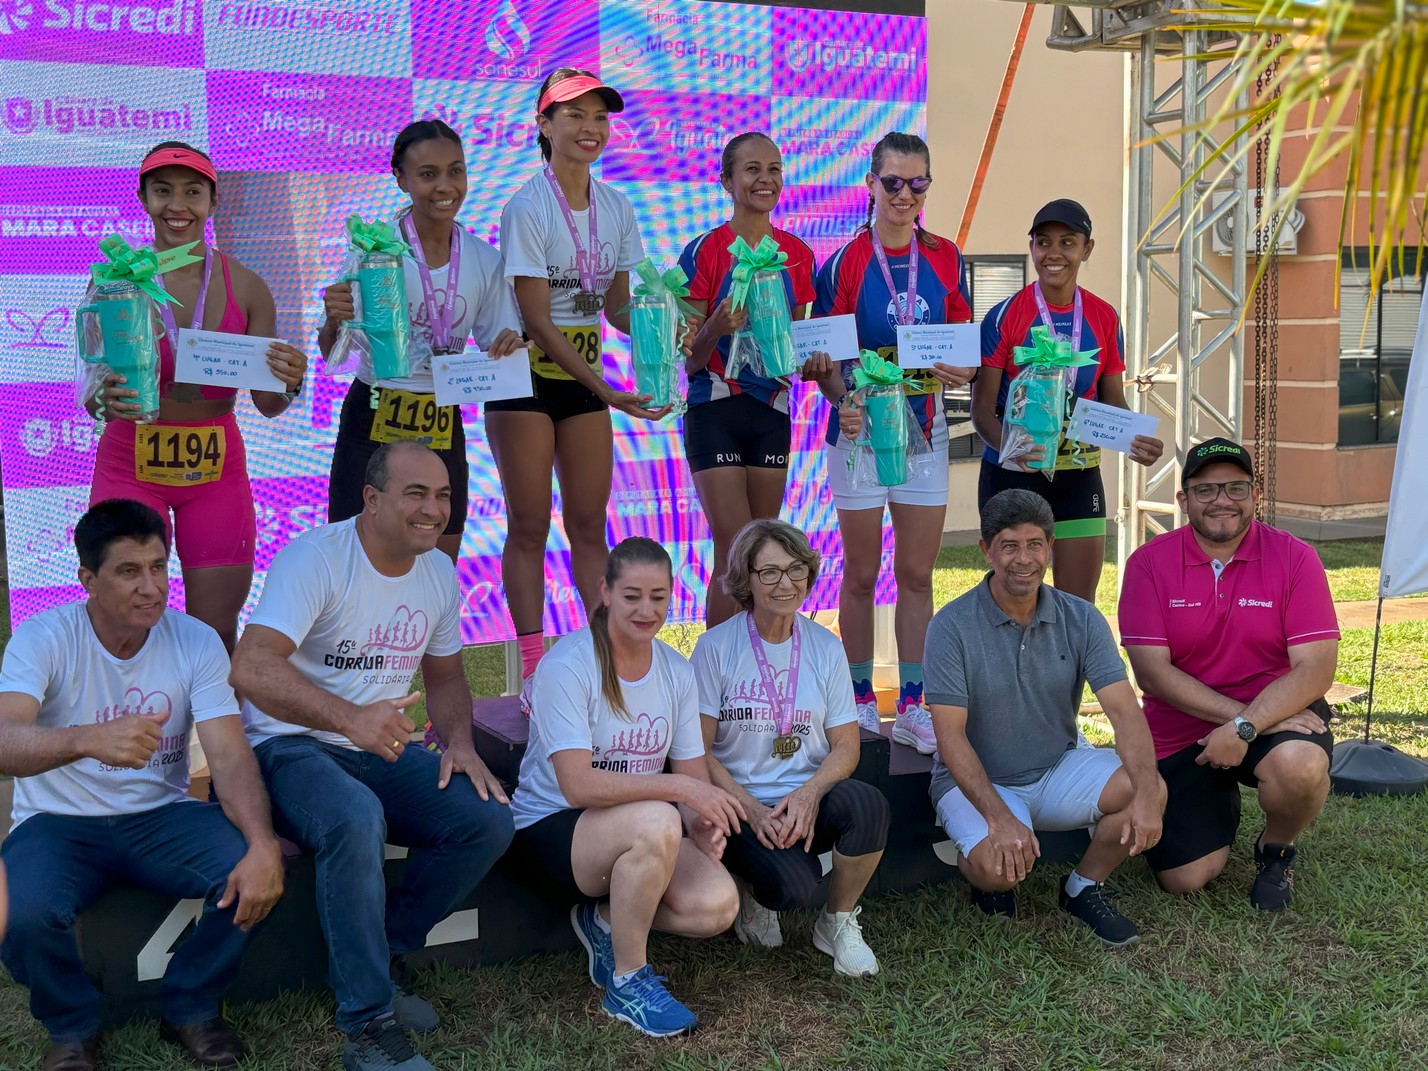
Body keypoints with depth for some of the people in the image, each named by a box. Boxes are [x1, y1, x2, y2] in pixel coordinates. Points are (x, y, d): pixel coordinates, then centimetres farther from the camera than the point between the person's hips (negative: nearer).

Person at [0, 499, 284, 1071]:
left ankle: (189, 1007, 5)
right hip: (59, 824, -2)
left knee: (258, 875, -25)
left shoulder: (196, 641, -7)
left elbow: (230, 756, -15)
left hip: (160, 816, 2)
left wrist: (263, 844, -35)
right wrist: (88, 739, -53)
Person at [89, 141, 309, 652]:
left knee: (217, 634, 3)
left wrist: (288, 384, -20)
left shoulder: (246, 288, 0)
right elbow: (92, 393, -6)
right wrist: (105, 401, -29)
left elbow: (267, 404, 3)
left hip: (216, 467, 1)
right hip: (131, 464, -1)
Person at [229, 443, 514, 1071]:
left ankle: (383, 958, 2)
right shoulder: (316, 557, -17)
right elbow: (251, 668, -30)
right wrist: (350, 718, -44)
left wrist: (460, 742, -1)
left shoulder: (439, 572, 6)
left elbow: (445, 674, 20)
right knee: (356, 819, -38)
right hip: (291, 749, -7)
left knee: (488, 820, -16)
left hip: (382, 752, 7)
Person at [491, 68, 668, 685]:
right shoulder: (527, 207, -13)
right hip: (527, 373, -5)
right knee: (530, 524, 0)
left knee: (589, 523, 9)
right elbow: (537, 321, -17)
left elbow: (617, 305, 10)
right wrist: (608, 393, -24)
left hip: (585, 372, 5)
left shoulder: (616, 208, 4)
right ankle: (533, 666, 6)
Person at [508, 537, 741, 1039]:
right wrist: (678, 788, -33)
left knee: (717, 904, -22)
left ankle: (606, 920, 8)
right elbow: (579, 786, -26)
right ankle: (626, 982, -15)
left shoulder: (677, 671, 3)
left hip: (639, 836, 6)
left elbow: (694, 776, 2)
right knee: (656, 820, -36)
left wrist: (703, 821, -21)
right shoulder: (566, 667, -17)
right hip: (548, 829, -6)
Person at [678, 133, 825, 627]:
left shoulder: (797, 253, 7)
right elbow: (687, 360, -6)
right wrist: (716, 328, -26)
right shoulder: (704, 251, -6)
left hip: (773, 411, 5)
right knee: (734, 552, -10)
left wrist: (811, 361, -6)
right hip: (715, 411, -5)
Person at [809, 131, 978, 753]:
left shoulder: (945, 259, 7)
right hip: (861, 429, -3)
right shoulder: (845, 263, -4)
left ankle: (912, 708, 14)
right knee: (861, 574, 5)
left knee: (917, 573, 6)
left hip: (924, 429, 3)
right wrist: (844, 404, -23)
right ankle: (861, 703, 17)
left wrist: (963, 371, -9)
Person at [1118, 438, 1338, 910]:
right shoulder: (1149, 563, -7)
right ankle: (1221, 804, 29)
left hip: (1276, 715, -1)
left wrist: (1245, 727, -26)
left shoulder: (1294, 558, -8)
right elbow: (1152, 672, -13)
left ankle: (1276, 849, 1)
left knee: (1299, 764, -36)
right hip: (1178, 734, 1)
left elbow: (1316, 668, -15)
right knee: (1184, 879, -7)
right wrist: (1238, 713, -22)